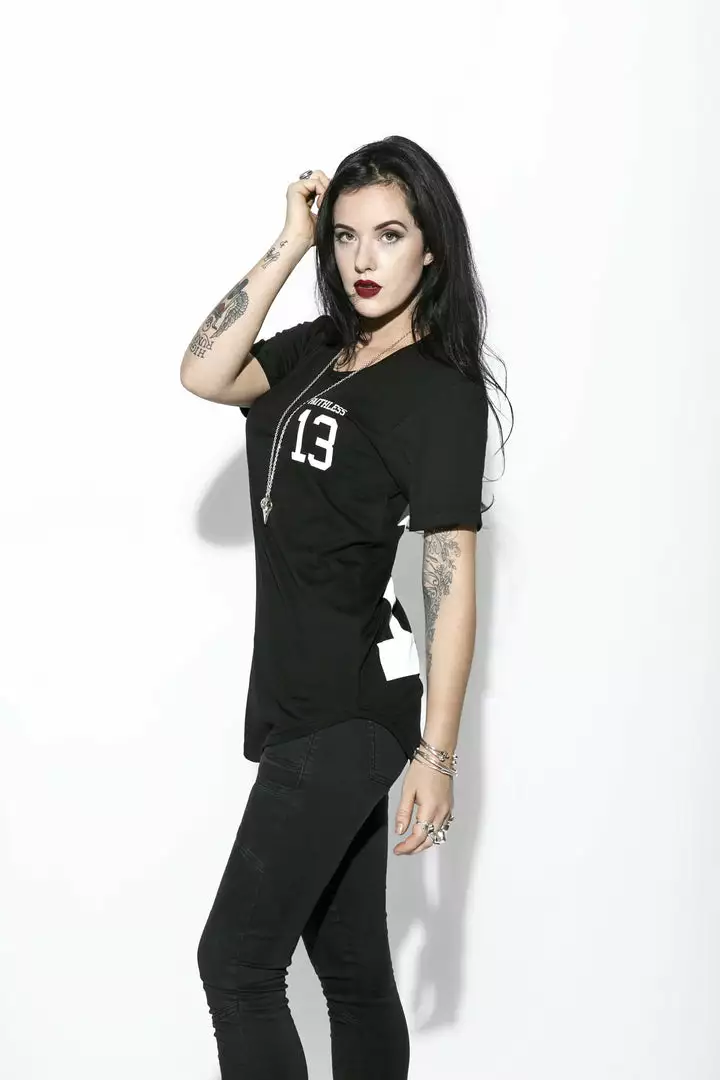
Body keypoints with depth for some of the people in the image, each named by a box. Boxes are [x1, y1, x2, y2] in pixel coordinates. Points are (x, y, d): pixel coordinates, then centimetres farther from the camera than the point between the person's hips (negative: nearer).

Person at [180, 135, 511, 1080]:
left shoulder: (440, 392, -10)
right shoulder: (315, 354, 10)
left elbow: (451, 583, -13)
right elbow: (204, 375, -6)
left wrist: (437, 755, -17)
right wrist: (289, 247, -6)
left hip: (354, 712, -7)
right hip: (299, 701, 7)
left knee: (236, 958, -8)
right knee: (351, 965, 13)